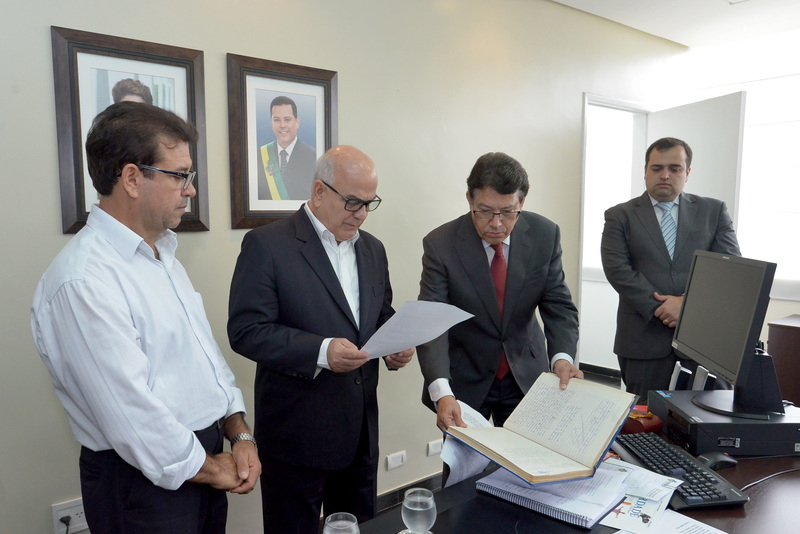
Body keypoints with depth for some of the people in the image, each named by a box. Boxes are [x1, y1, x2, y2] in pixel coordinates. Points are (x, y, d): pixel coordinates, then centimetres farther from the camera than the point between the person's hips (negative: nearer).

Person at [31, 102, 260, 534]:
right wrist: (208, 468, -11)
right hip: (148, 482, -8)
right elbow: (130, 413, -24)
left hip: (207, 460, 8)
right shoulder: (83, 281, -23)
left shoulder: (162, 255, 8)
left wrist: (240, 434, 1)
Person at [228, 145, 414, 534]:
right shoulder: (267, 244, -12)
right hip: (297, 434, -5)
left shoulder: (372, 249, 9)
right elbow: (246, 331, -16)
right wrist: (321, 351, -27)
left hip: (361, 432, 6)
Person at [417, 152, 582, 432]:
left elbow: (559, 306, -7)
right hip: (463, 382, -2)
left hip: (526, 377, 3)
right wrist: (442, 393, -37)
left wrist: (562, 356, -28)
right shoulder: (440, 244, -19)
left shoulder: (545, 235, -10)